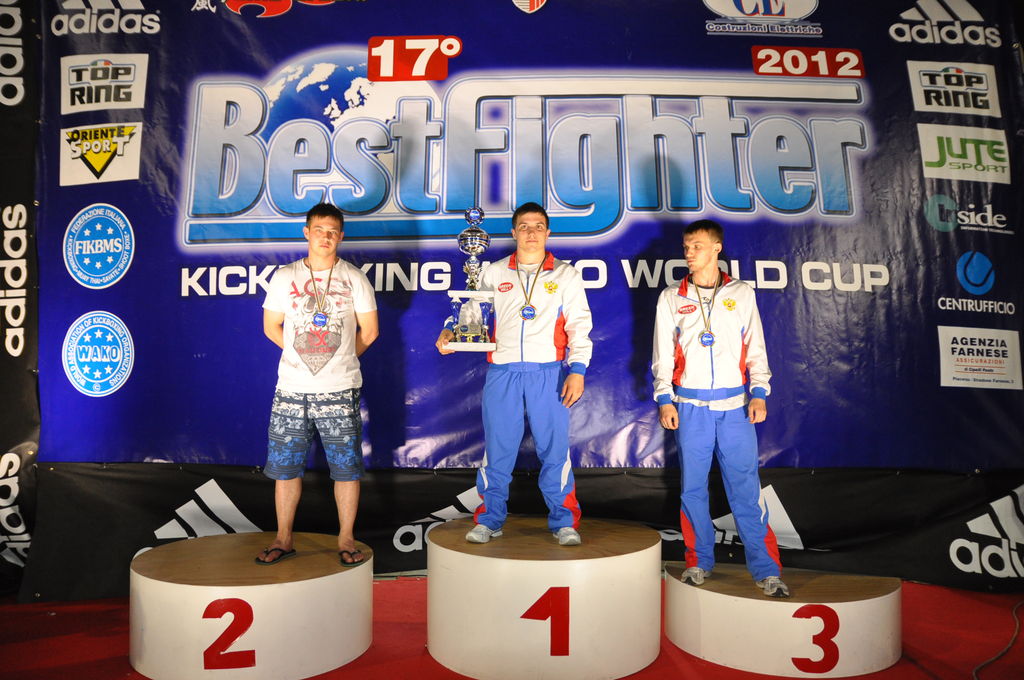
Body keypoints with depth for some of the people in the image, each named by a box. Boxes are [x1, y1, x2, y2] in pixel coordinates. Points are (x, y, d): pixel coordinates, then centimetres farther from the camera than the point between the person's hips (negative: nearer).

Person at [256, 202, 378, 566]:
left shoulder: (354, 279, 2)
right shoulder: (285, 277, 6)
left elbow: (369, 331, 7)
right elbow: (271, 326, 13)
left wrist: (340, 359, 10)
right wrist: (303, 355, 9)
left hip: (340, 390, -1)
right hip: (291, 389, 2)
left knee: (346, 467, 2)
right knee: (285, 465, 8)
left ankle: (346, 539, 16)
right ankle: (283, 539, 22)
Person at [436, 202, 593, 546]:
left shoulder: (566, 275, 9)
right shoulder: (494, 273, 12)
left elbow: (580, 325, 5)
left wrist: (577, 370, -5)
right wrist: (450, 331, -5)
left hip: (549, 373, -1)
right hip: (502, 373, 1)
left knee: (554, 449, 1)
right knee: (497, 449, 4)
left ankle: (564, 521, 15)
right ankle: (489, 519, 18)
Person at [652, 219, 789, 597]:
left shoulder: (741, 294, 9)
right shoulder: (671, 298, 8)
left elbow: (756, 348, 9)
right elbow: (663, 354, 7)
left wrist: (759, 393, -2)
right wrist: (665, 400, -2)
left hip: (735, 404, 0)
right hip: (690, 405, 1)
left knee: (746, 487, -2)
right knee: (693, 486, 6)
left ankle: (766, 569, 6)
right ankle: (700, 562, 19)